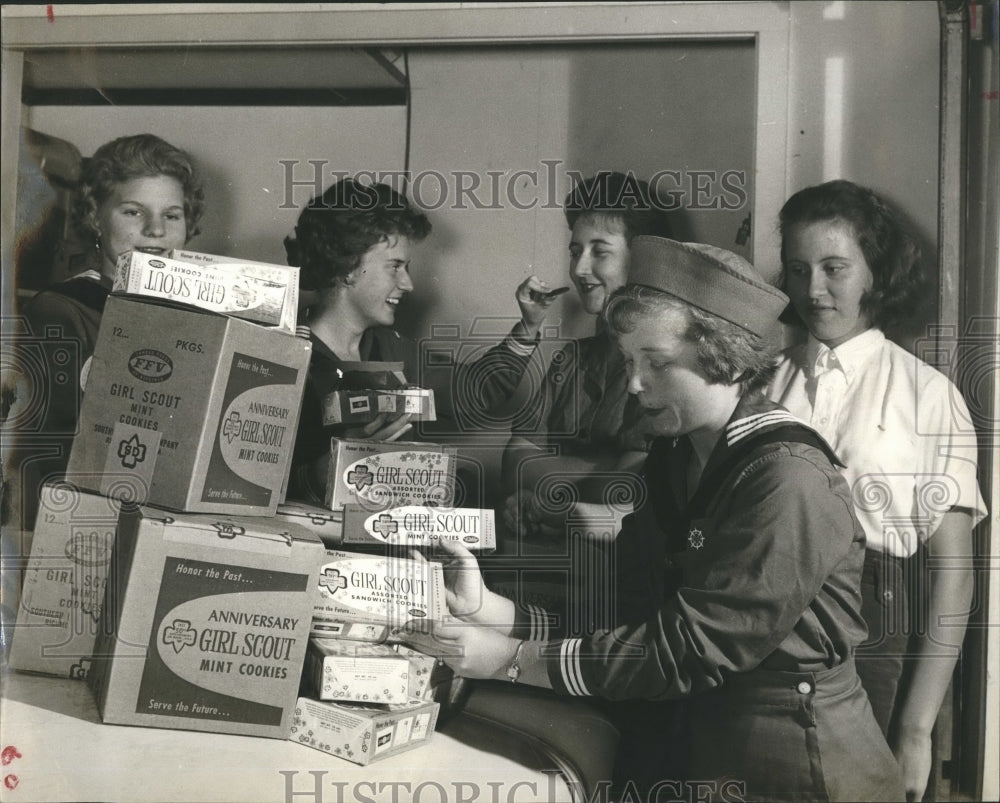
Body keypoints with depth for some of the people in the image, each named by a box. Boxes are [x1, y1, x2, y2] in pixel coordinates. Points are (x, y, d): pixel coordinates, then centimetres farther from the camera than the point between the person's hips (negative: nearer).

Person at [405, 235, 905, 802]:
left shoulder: (788, 479, -17)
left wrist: (514, 660, -18)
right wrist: (488, 609, -9)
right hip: (680, 751, 6)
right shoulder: (673, 463, 7)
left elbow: (686, 649, -20)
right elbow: (625, 626, 3)